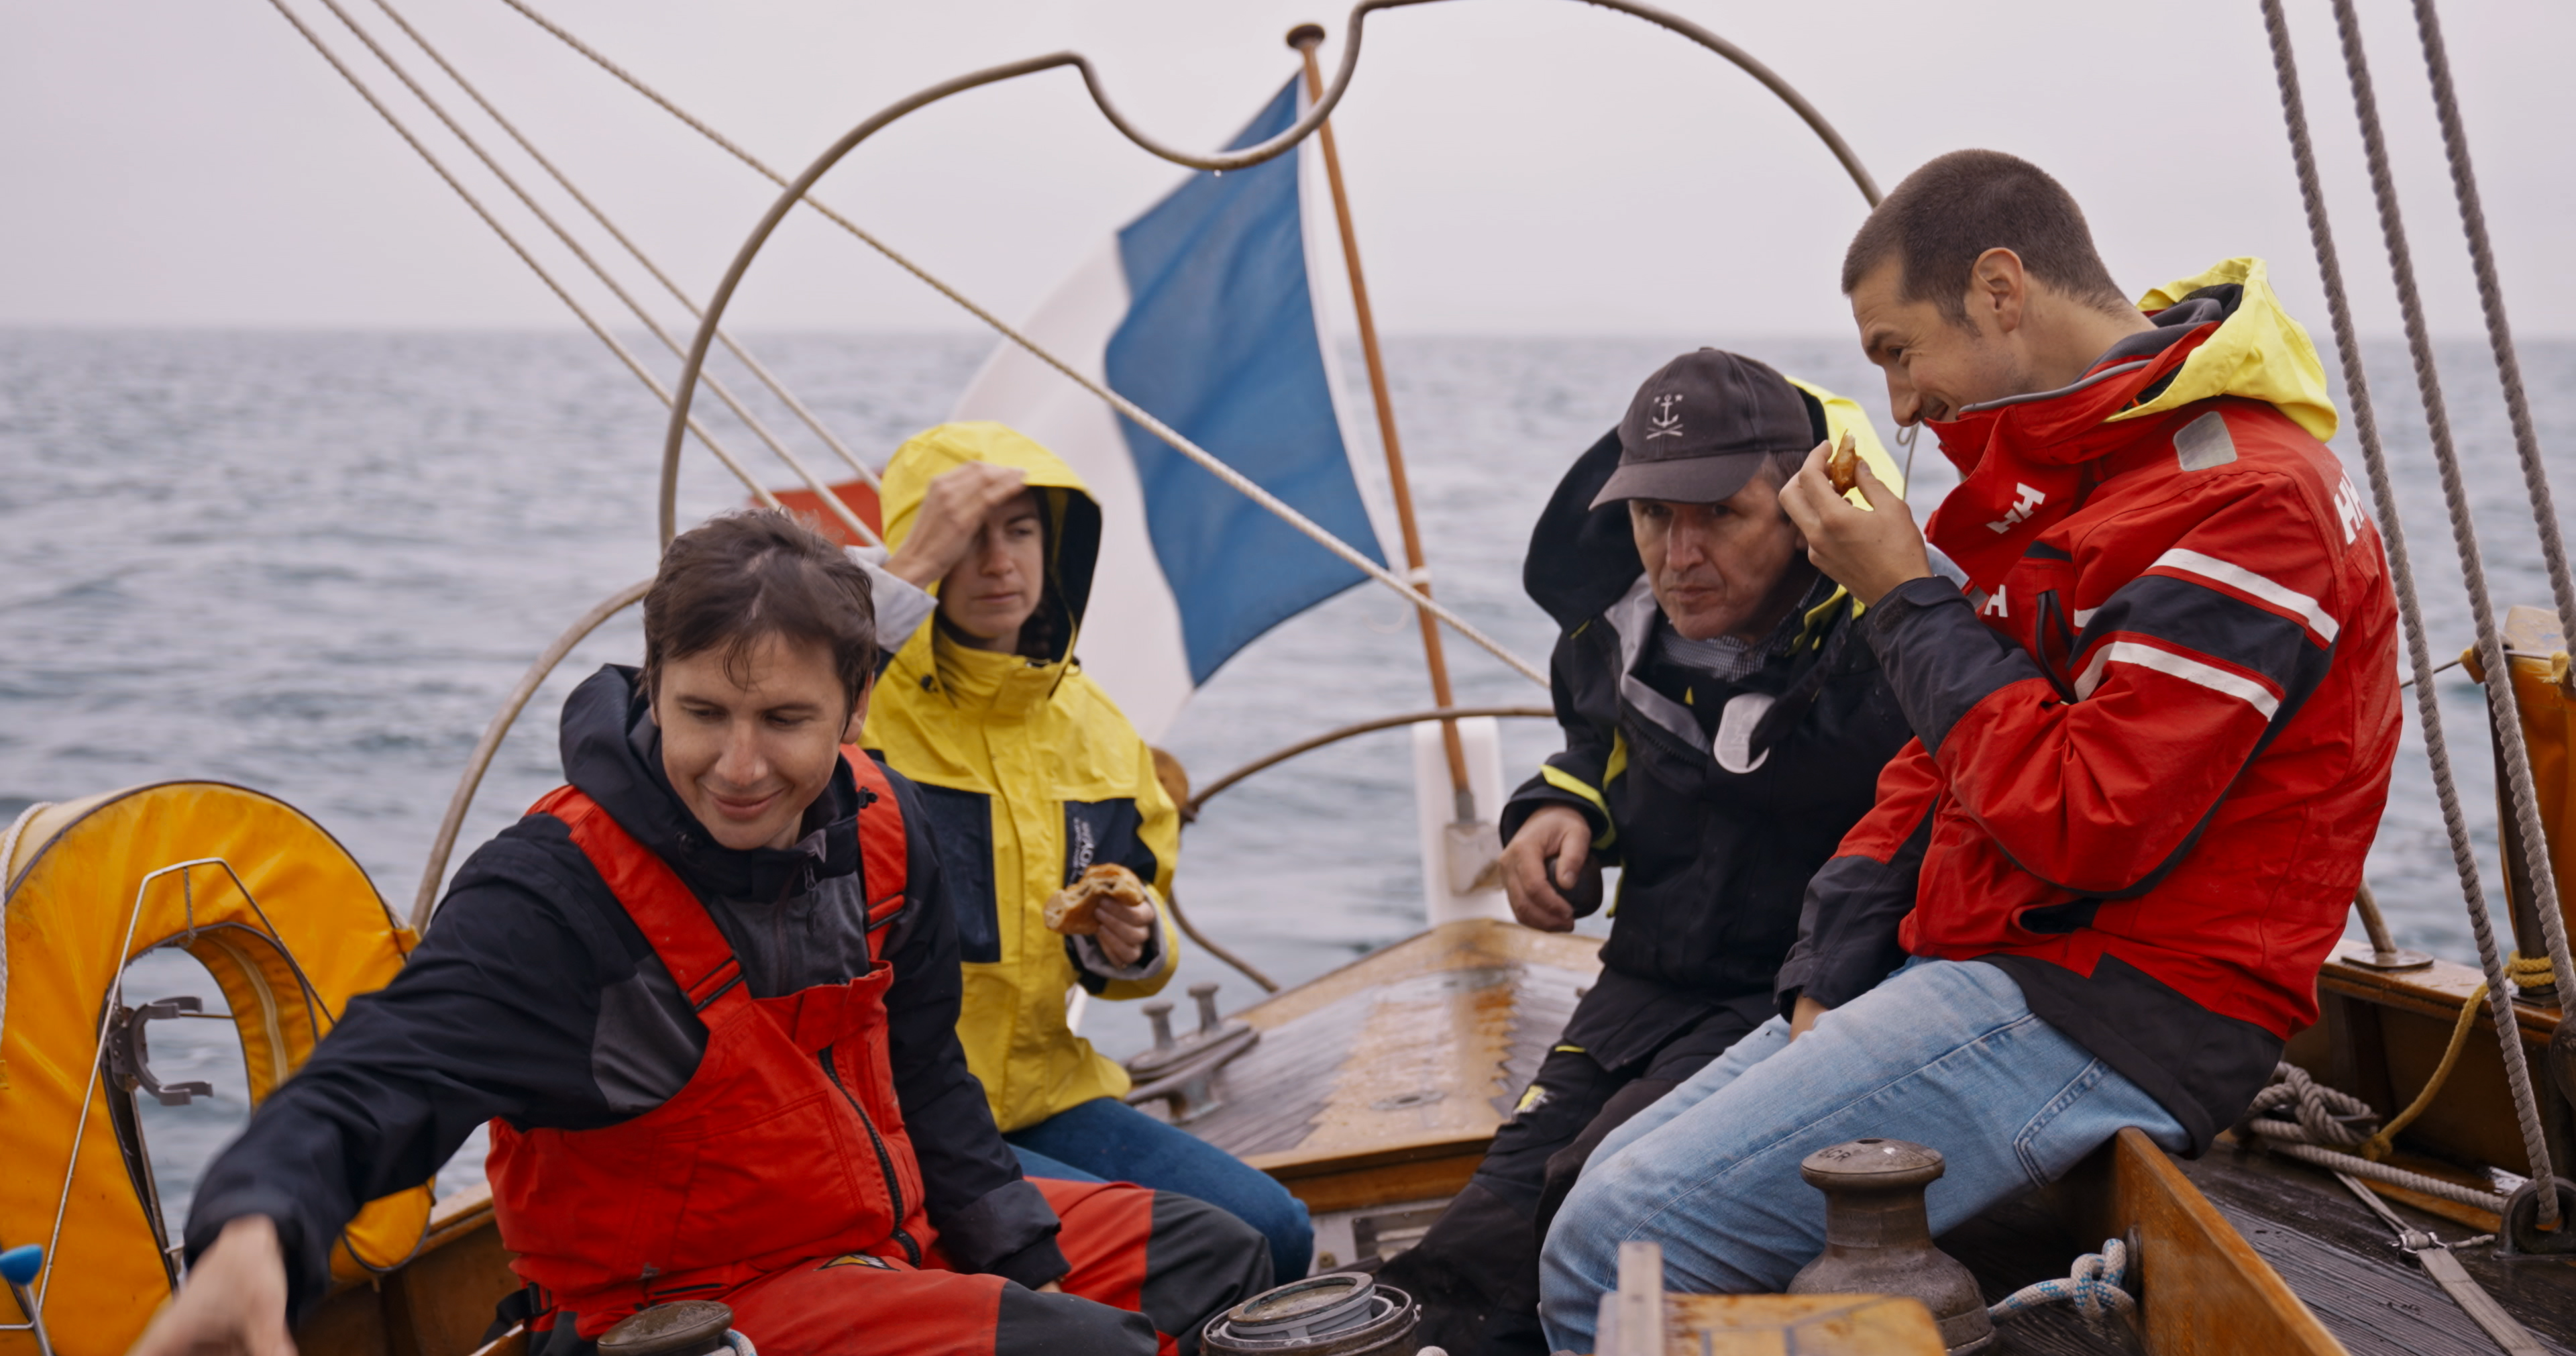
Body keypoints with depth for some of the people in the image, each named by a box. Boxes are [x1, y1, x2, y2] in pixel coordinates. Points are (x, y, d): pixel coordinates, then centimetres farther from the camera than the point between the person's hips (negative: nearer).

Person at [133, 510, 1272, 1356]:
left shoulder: (880, 828, -5)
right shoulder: (556, 896, -25)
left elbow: (922, 1079, 8)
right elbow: (376, 1085, -37)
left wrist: (1030, 1258, 6)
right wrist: (252, 1233, -57)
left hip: (893, 1236, 8)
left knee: (1215, 1258, 15)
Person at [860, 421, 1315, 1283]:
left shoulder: (1091, 723, 12)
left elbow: (1142, 895, 23)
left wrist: (1134, 945, -2)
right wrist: (909, 570, -29)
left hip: (1042, 1090, 7)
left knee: (1272, 1234, -9)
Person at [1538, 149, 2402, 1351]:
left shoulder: (2238, 502, -17)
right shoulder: (2061, 464, 16)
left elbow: (2085, 826, -23)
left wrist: (1907, 603, -14)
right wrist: (1834, 972, 4)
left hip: (2109, 1016, -10)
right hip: (1988, 968, 10)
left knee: (1617, 1250, -19)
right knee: (1615, 1182, 7)